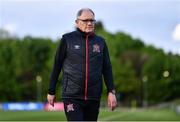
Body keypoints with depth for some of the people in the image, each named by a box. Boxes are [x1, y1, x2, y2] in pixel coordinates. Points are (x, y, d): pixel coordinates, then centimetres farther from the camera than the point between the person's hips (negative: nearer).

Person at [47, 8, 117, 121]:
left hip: (93, 97, 4)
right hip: (72, 96, -3)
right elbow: (57, 66, 5)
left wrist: (111, 91, -2)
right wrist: (51, 91, 5)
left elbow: (107, 68, 10)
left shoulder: (100, 42, 9)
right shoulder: (67, 39, 1)